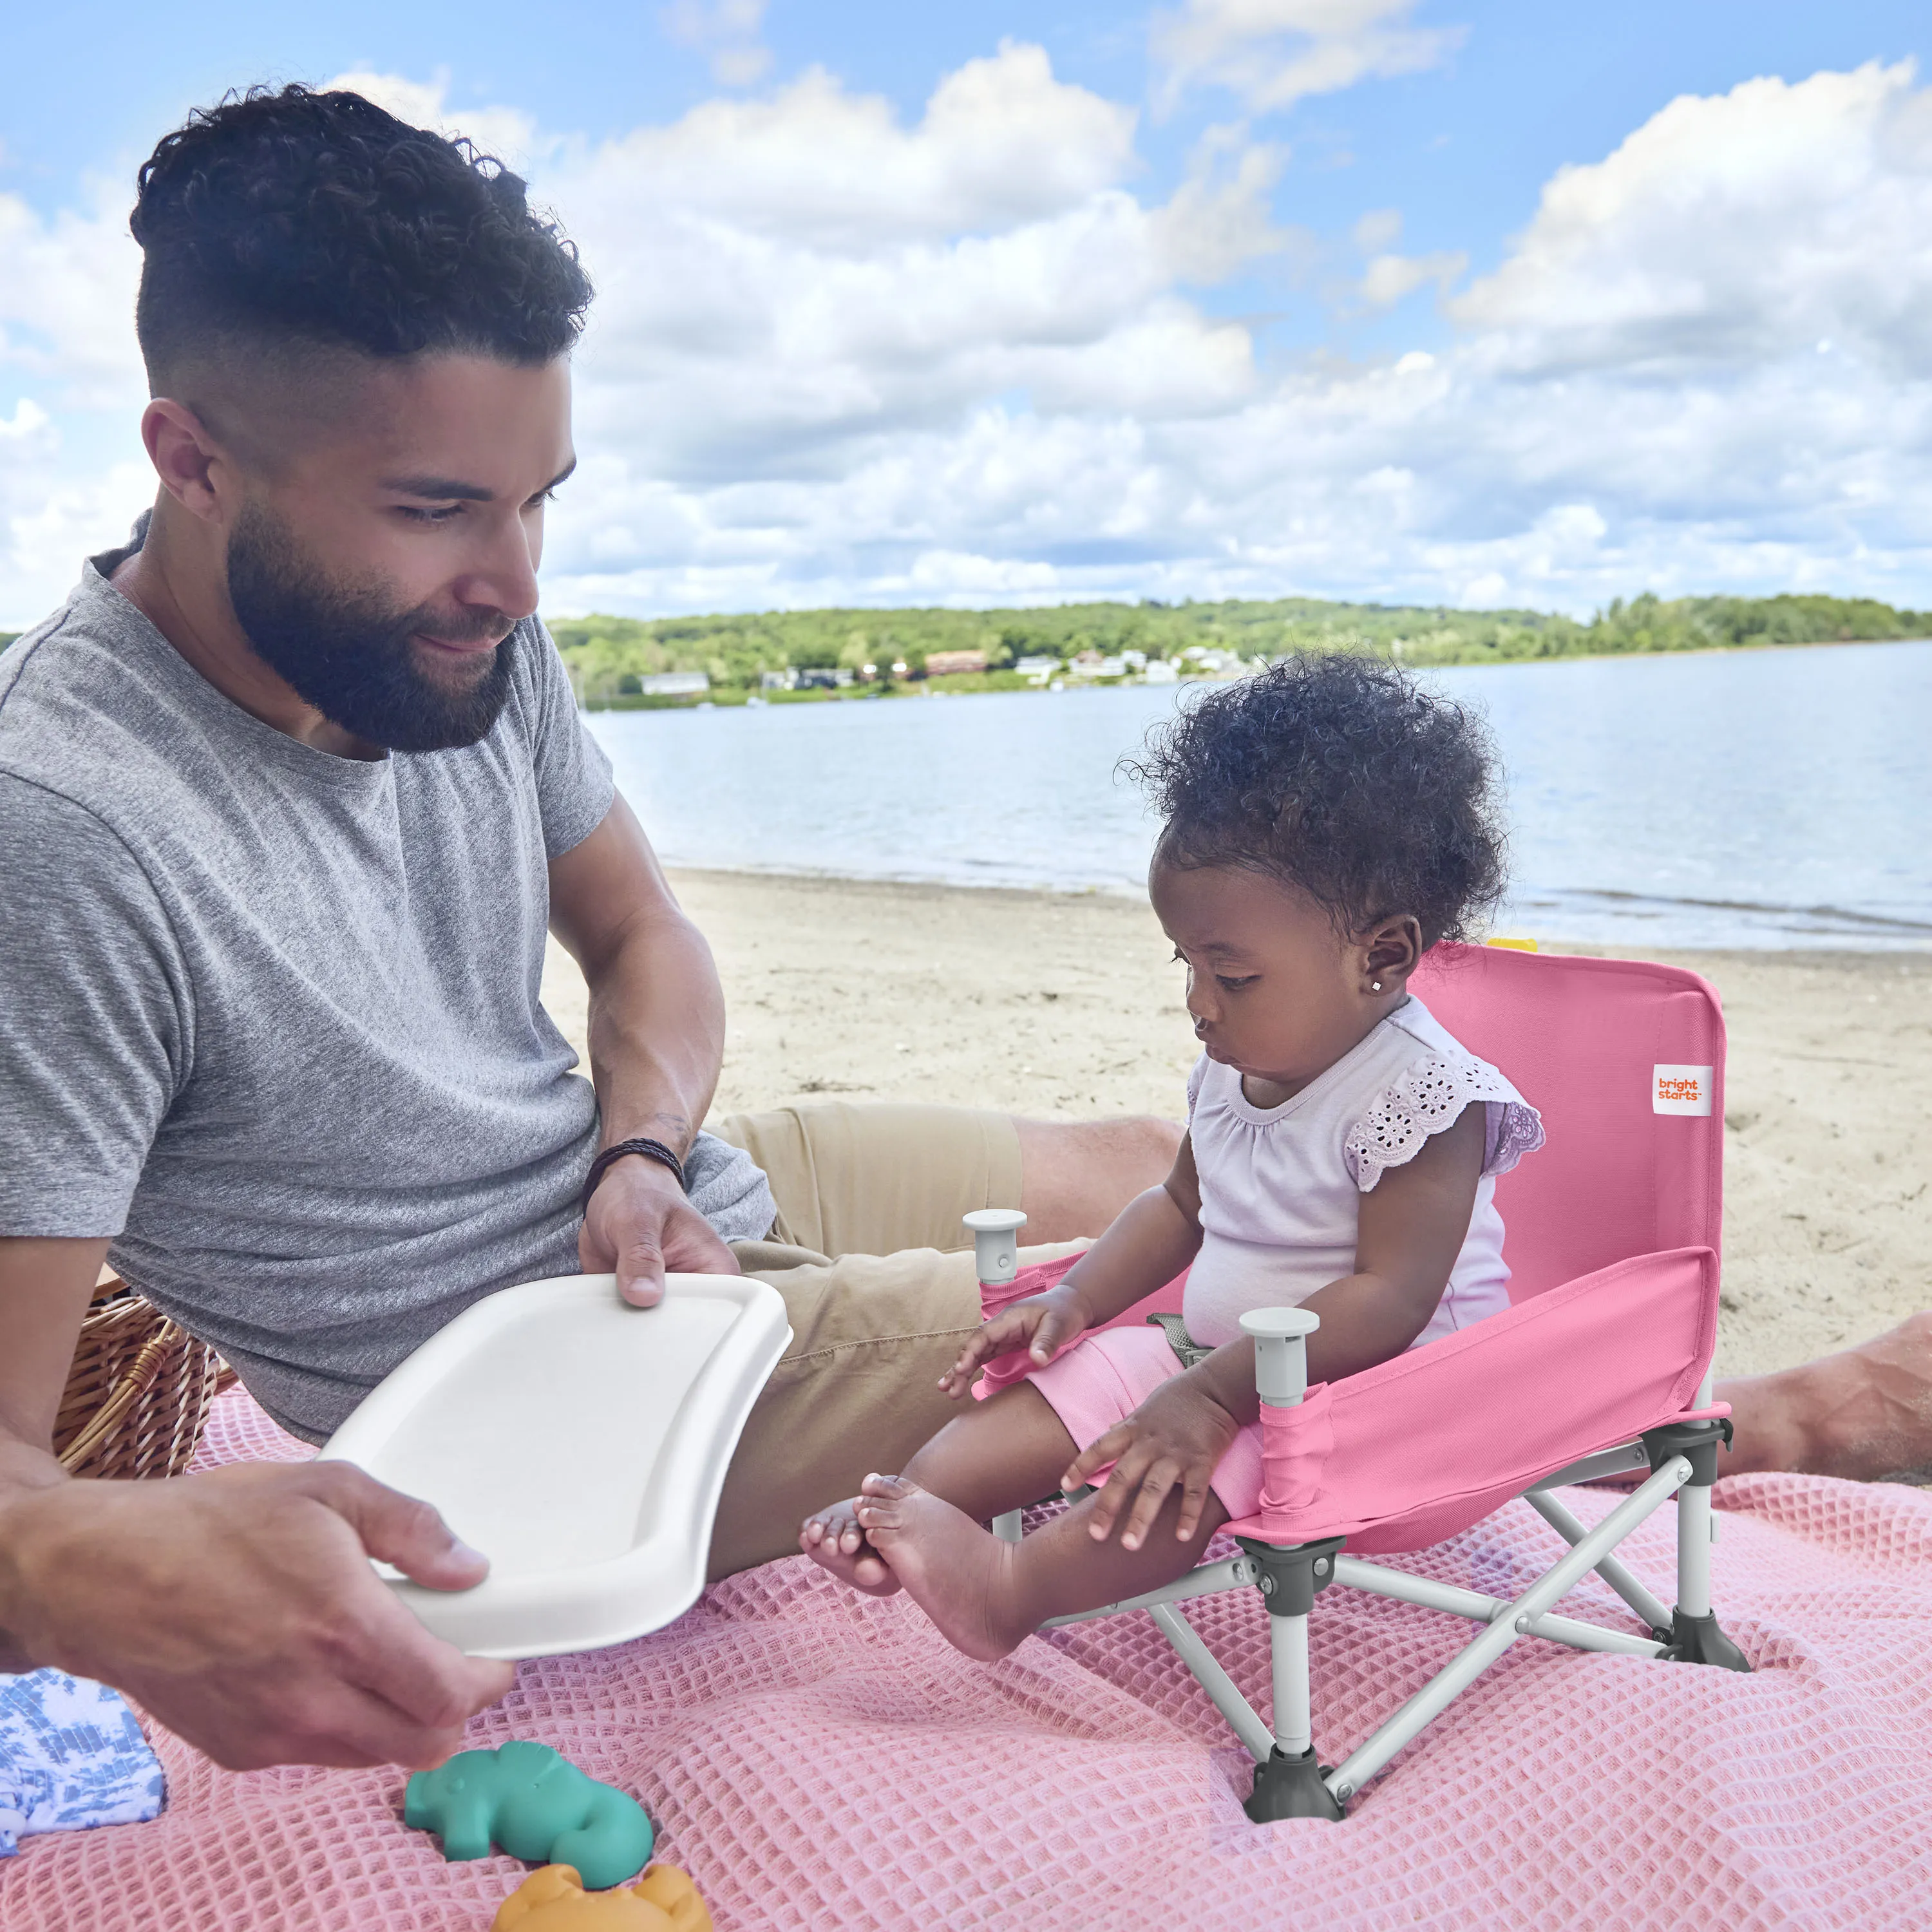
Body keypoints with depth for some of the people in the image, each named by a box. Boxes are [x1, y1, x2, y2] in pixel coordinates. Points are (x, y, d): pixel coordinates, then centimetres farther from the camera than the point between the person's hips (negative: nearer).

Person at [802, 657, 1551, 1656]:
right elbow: (1181, 1204, 18)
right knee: (1079, 1374, -8)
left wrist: (1211, 1395, -31)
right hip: (1217, 1354, 9)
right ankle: (905, 1500, -20)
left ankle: (1014, 1587, -41)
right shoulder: (1235, 1067, 4)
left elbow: (1391, 1297, -27)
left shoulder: (1424, 1093, -22)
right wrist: (1075, 1297, 3)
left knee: (1201, 1464, -33)